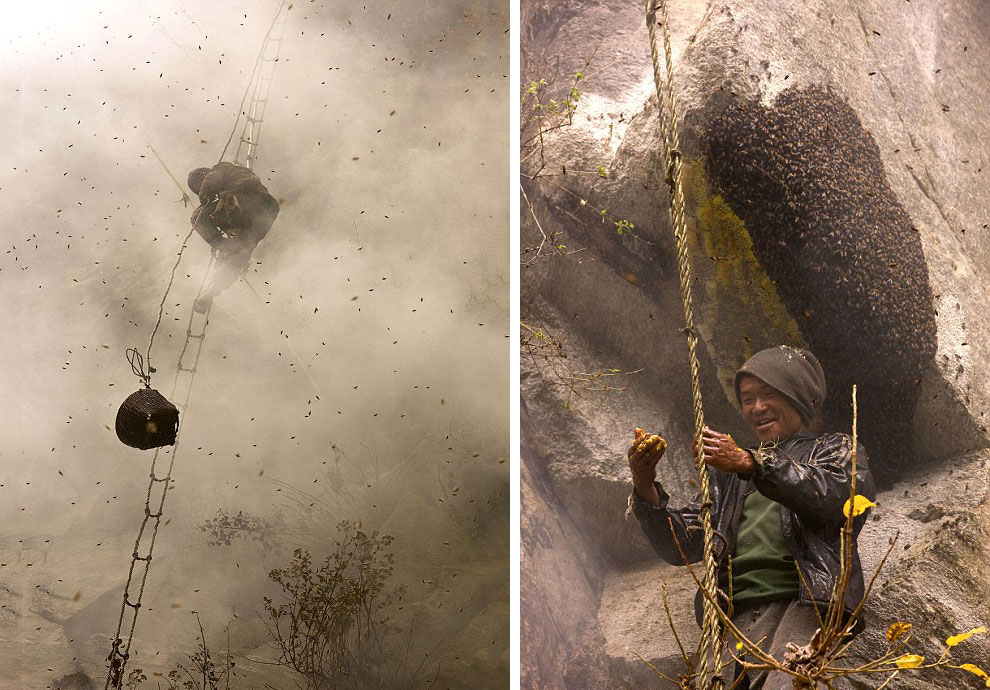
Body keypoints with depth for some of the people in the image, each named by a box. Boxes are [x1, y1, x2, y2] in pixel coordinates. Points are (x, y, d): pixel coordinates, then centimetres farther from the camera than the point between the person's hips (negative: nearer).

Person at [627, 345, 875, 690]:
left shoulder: (836, 449, 20)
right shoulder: (728, 474, 30)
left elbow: (829, 494, -7)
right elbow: (681, 547, 19)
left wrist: (752, 463, -19)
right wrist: (645, 489, 1)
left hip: (804, 600, -4)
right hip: (740, 613, 4)